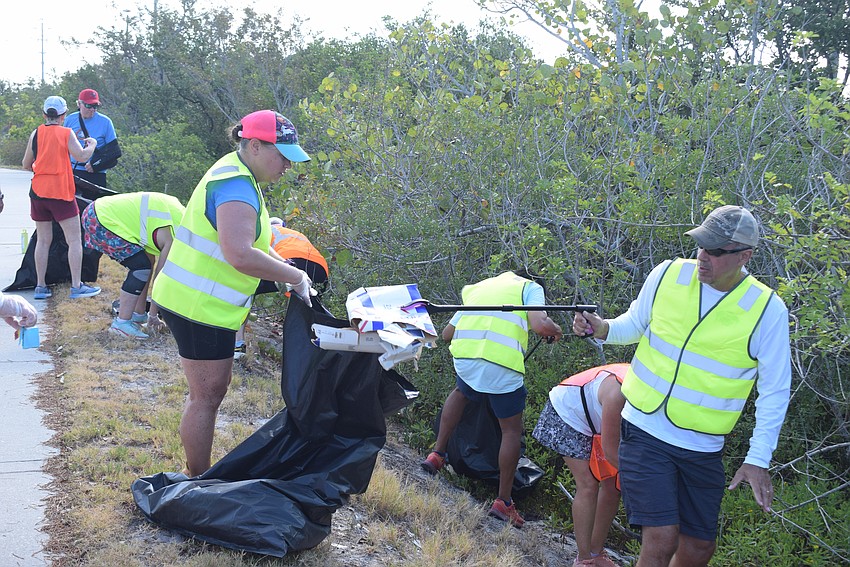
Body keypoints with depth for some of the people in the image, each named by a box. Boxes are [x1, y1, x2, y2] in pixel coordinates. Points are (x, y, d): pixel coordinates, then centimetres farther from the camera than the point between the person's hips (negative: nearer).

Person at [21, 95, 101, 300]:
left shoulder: (36, 133, 8)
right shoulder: (66, 133, -3)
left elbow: (26, 164, 12)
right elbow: (81, 156, -13)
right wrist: (92, 144, 6)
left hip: (38, 192, 5)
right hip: (60, 192, -4)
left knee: (43, 240, 11)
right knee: (74, 240, 1)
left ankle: (40, 286, 11)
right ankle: (76, 286, -3)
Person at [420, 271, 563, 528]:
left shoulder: (476, 288, 31)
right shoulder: (531, 287, 16)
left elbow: (447, 333, 32)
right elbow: (540, 325, -4)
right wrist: (555, 330, 19)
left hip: (464, 359, 4)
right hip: (502, 365, -4)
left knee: (461, 391, 38)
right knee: (512, 431, 14)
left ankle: (437, 454, 33)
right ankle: (503, 501, 16)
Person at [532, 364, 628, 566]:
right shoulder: (619, 395, -42)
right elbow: (610, 452, -32)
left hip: (594, 419, 7)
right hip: (568, 412, -7)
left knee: (613, 485, 3)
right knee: (588, 485, -15)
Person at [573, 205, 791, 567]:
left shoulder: (768, 310, -10)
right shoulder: (668, 275, -6)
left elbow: (774, 392, -5)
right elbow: (634, 324, 11)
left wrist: (758, 459, -10)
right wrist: (603, 329, -11)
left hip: (703, 449, 1)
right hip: (645, 432, -1)